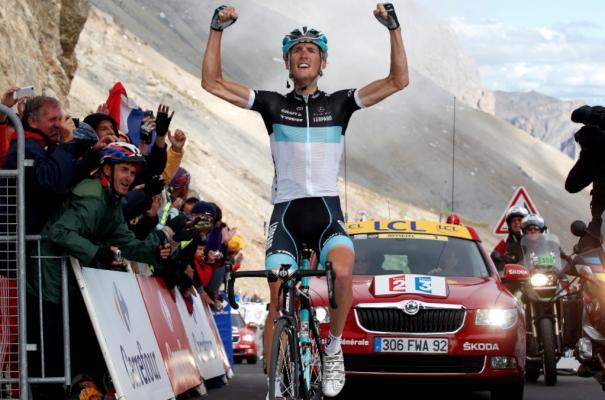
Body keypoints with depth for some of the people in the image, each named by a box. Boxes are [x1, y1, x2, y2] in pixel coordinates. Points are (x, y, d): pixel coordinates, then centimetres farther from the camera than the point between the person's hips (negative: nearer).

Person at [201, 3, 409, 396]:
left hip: (327, 212, -1)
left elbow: (399, 80, -1)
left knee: (342, 271, -31)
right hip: (286, 212, 1)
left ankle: (334, 349, -8)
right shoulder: (273, 105, 6)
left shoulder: (339, 104, 7)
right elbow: (213, 82, 1)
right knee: (278, 303, -8)